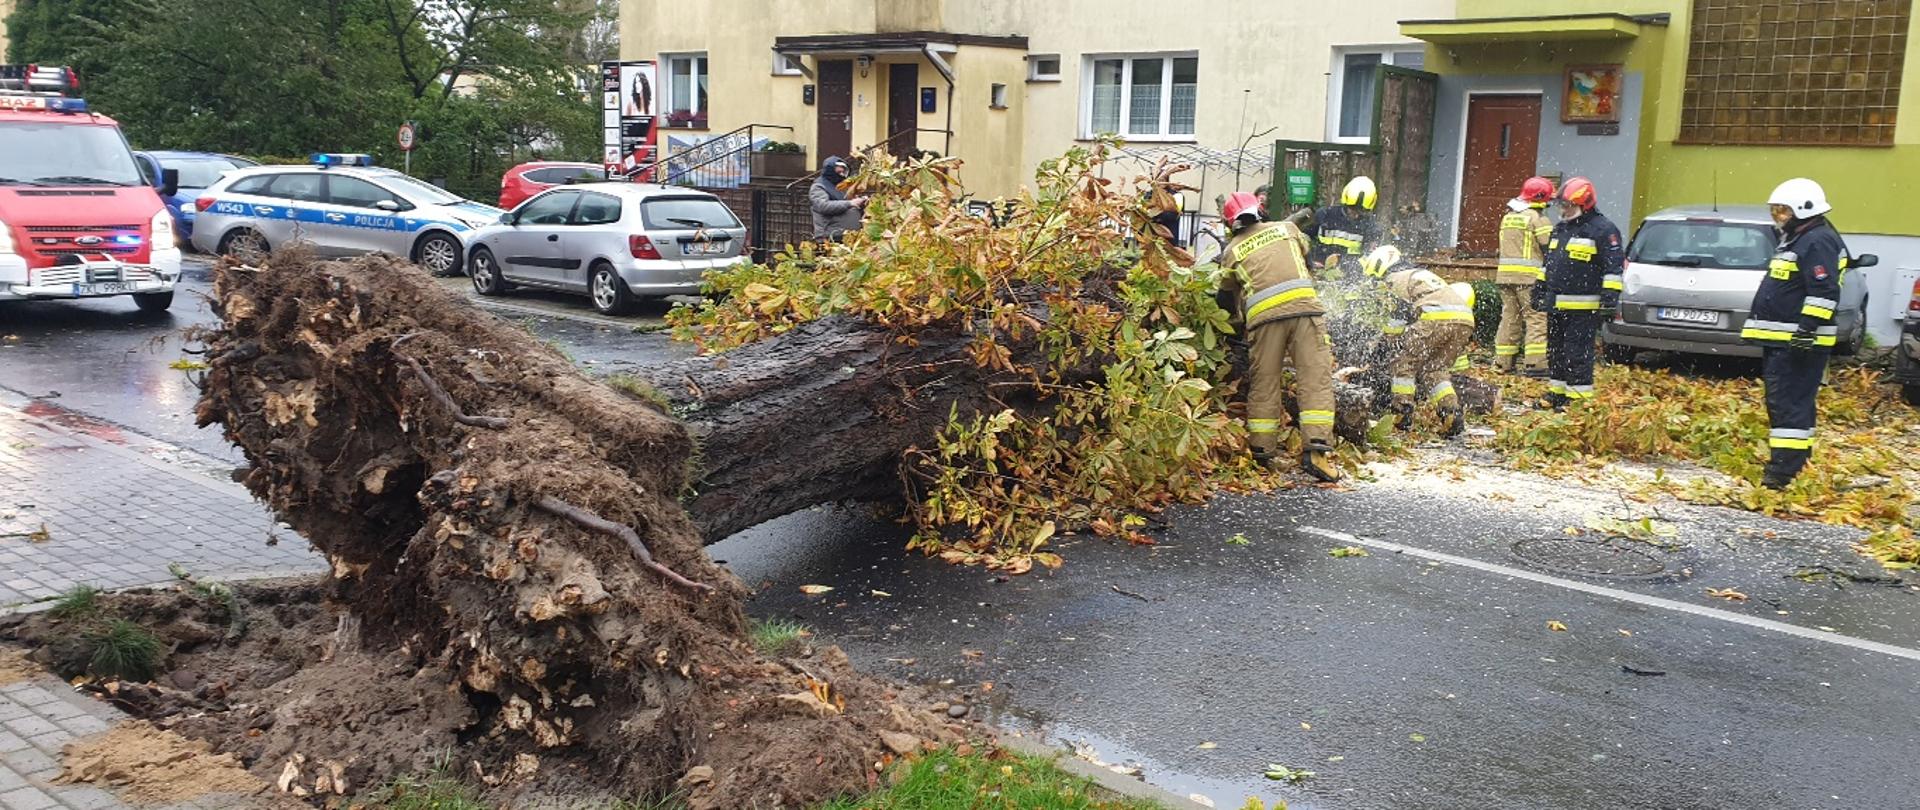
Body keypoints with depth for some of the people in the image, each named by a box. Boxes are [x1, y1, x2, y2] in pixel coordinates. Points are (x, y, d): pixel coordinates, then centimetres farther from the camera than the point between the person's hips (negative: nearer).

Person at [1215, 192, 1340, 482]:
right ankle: (1317, 449, -13)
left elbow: (1227, 291, 20)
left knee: (1264, 383, 10)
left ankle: (1260, 451, 13)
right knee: (1315, 379, -3)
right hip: (1304, 305, 0)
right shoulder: (1287, 228, 19)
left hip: (1263, 315, 1)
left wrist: (1239, 315, 36)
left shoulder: (1231, 251, 16)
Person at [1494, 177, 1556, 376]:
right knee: (1537, 319, -6)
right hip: (1529, 277, -7)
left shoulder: (1508, 217, 16)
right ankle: (1535, 364, -12)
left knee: (1509, 317, 13)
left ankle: (1503, 361, 14)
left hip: (1505, 273, 7)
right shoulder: (1537, 218, -8)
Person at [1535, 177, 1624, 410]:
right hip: (1556, 305, 9)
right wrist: (1539, 291, 26)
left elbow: (1614, 267, -12)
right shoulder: (1560, 229, 18)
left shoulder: (1603, 229, -8)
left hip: (1583, 309, -8)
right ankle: (1556, 393, 23)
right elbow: (1548, 263, 27)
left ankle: (1579, 397, -3)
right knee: (1555, 351, 14)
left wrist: (1610, 297, -17)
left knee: (1577, 353, -8)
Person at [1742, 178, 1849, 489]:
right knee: (1780, 402, 14)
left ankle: (1784, 470, -16)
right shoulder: (1796, 239, 21)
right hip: (1781, 340, 11)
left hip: (1798, 343, -11)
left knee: (1789, 404, -13)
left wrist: (1807, 328, -26)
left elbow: (1824, 292, -21)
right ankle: (1790, 460, 22)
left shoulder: (1818, 241, -13)